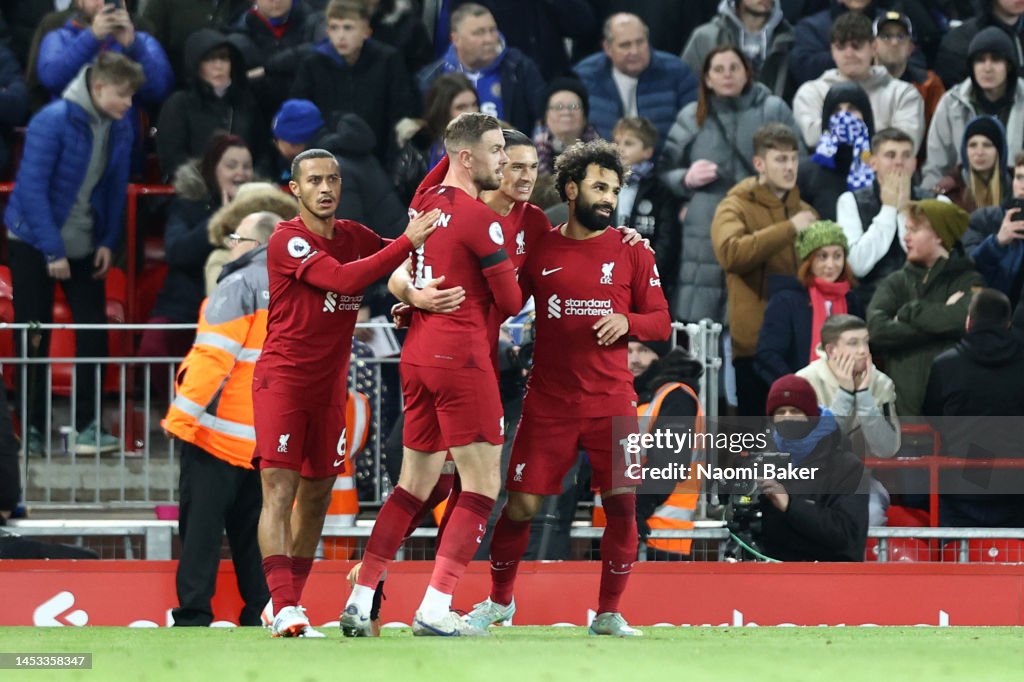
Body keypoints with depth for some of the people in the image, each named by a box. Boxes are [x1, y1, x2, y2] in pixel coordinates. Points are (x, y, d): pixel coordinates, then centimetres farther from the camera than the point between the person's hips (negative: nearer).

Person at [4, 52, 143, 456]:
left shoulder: (120, 128, -3)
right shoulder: (53, 122, -20)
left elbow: (116, 188, 7)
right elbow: (33, 188, -20)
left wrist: (108, 242, -3)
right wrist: (53, 252, -21)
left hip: (84, 246, 5)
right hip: (34, 242, -5)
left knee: (94, 332, -2)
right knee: (34, 339, 1)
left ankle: (87, 426, 4)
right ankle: (33, 428, 10)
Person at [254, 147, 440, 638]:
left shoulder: (353, 236, 8)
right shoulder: (287, 241, -14)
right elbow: (343, 278, -26)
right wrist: (408, 241, -27)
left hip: (329, 386, 7)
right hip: (282, 377, -7)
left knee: (316, 496, 10)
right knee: (280, 491, -14)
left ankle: (287, 605, 18)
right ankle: (285, 611, -24)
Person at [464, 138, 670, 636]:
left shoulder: (630, 252, 5)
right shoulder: (539, 249, 5)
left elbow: (660, 322, 6)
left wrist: (626, 322, -15)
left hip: (612, 403, 0)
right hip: (549, 403, 0)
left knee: (623, 504, -6)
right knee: (520, 504, -1)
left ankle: (608, 613, 8)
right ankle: (499, 600, 20)